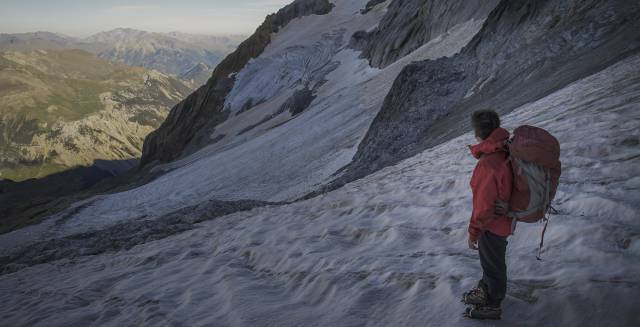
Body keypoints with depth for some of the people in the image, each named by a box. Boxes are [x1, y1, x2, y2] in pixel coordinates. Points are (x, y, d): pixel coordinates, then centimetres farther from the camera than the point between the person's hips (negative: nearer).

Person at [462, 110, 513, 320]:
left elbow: (483, 207, -29)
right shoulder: (505, 151, -10)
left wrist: (473, 233, -14)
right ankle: (486, 289, 53)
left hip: (493, 224, -8)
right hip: (503, 217, 8)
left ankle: (492, 305, 38)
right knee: (489, 258, 29)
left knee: (493, 264, 15)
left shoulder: (487, 165, -37)